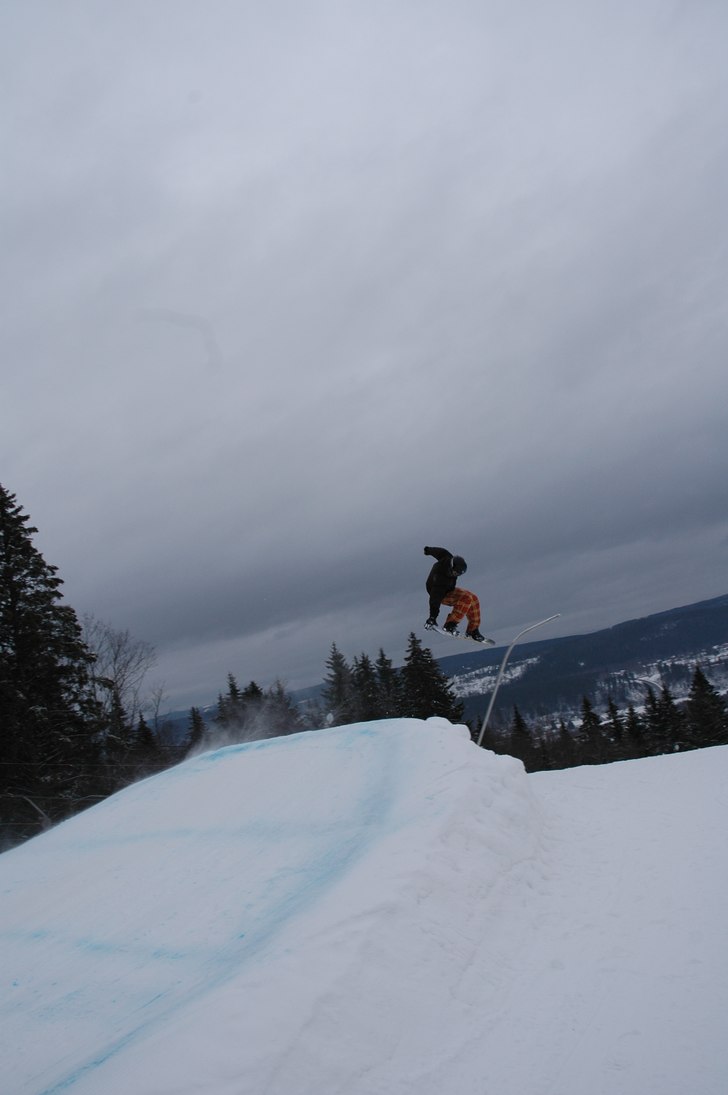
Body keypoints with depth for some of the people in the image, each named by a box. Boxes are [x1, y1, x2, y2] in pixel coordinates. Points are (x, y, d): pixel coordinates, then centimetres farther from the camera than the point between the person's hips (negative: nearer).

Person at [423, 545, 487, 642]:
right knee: (466, 598, -27)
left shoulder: (450, 559, -21)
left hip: (449, 589, 9)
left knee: (473, 599, 0)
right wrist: (432, 617, -41)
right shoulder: (440, 577, -41)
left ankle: (473, 630, 8)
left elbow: (441, 551, 1)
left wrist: (429, 550, 23)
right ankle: (450, 624, -25)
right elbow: (435, 599, -40)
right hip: (441, 595, -9)